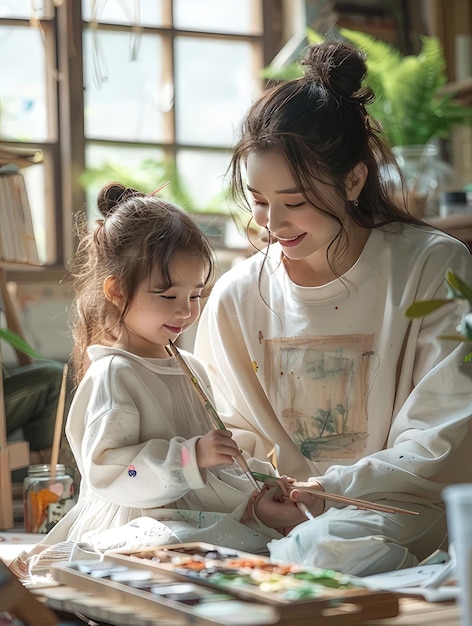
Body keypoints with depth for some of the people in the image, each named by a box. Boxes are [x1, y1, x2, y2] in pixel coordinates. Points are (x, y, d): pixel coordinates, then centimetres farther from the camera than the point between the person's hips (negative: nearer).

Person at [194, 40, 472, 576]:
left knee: (330, 546, -36)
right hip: (283, 516, 4)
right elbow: (234, 434, 11)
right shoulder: (235, 297, 5)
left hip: (399, 511, -3)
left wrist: (338, 487, -20)